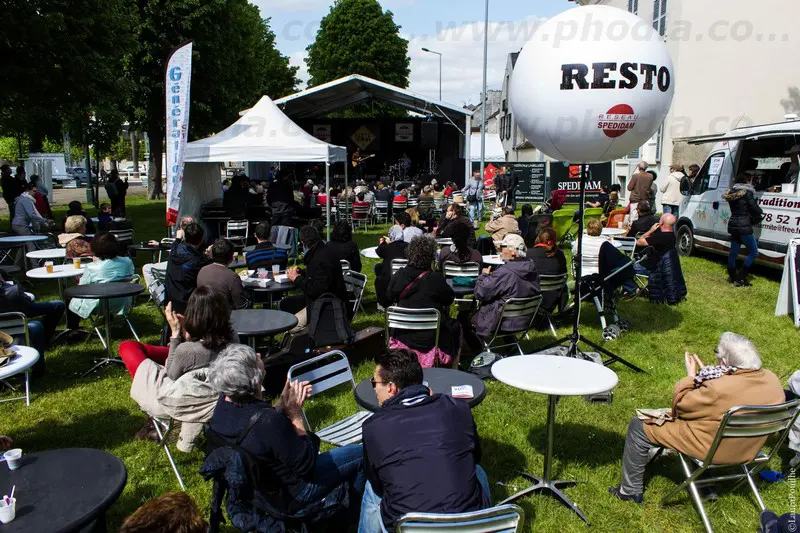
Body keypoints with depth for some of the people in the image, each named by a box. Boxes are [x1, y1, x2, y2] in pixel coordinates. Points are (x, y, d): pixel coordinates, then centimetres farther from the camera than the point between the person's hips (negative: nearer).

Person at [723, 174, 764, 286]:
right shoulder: (747, 192, -11)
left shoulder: (731, 193, 11)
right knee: (753, 252, 0)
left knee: (733, 251, 15)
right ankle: (740, 278, -5)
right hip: (744, 226, -8)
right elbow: (754, 208, -12)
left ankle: (732, 276, 25)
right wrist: (761, 214, 10)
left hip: (733, 225, 8)